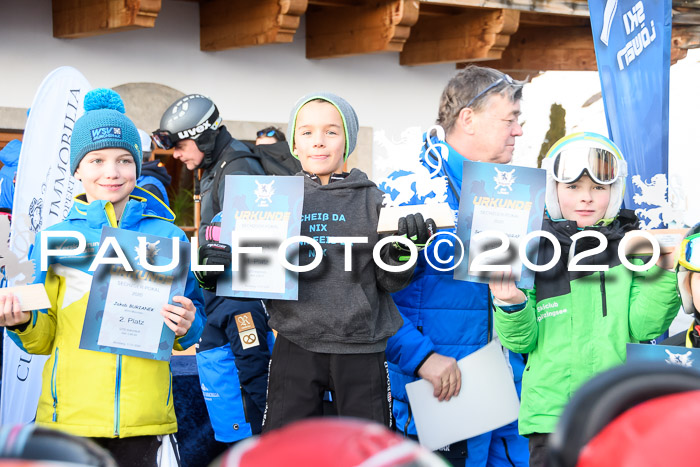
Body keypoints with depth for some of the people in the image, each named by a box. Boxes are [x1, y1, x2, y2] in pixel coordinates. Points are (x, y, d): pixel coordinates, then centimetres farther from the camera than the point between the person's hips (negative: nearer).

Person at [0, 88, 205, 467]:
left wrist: (187, 326, -9)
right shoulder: (53, 237, 6)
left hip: (146, 420, 0)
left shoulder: (168, 237, 8)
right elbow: (43, 339, 9)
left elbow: (193, 330, 13)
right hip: (68, 417, 0)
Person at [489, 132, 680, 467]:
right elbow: (521, 341, 5)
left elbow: (643, 327, -2)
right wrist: (512, 304, -14)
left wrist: (665, 273, -12)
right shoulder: (533, 251, 4)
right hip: (551, 412, 0)